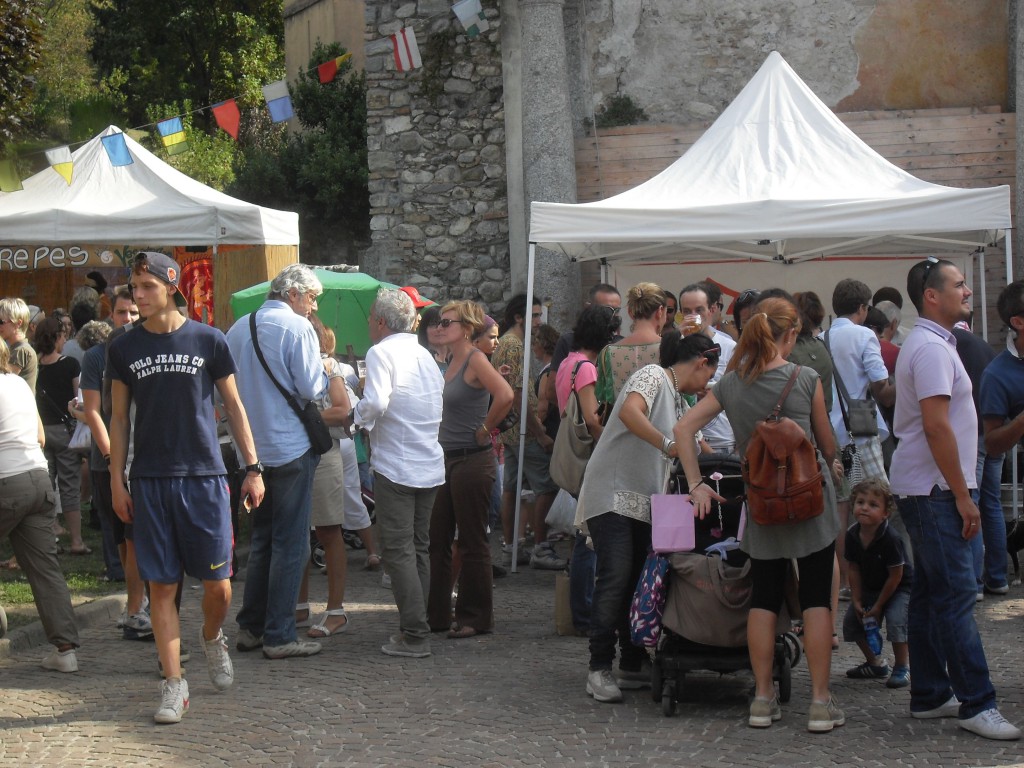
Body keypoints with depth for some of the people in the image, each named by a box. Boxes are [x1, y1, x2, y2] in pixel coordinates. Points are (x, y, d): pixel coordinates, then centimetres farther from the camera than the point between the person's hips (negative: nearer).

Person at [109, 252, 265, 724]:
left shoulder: (207, 340, 1)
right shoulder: (124, 348, 5)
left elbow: (233, 406, 7)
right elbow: (119, 418, 10)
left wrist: (253, 468, 4)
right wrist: (117, 481, 4)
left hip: (204, 477, -1)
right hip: (150, 481, 1)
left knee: (218, 584, 0)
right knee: (161, 586, 0)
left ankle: (211, 638, 32)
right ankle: (173, 685, 7)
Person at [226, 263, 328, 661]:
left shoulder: (239, 328, 9)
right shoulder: (297, 328, -12)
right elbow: (311, 388, -16)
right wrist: (324, 372, 4)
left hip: (253, 447, 7)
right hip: (291, 447, -7)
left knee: (261, 539, 17)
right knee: (290, 543, -2)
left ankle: (250, 627, 19)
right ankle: (279, 635, -2)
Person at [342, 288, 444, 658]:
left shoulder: (381, 353, -10)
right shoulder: (425, 355, 13)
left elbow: (376, 403, -24)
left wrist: (353, 416, -4)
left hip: (395, 467, -7)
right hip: (431, 465, 7)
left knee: (398, 550, -4)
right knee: (419, 547, 14)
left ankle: (415, 634, -8)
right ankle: (417, 626, 16)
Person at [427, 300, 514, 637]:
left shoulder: (476, 360, -13)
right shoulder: (452, 361, 13)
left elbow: (505, 395, -28)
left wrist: (484, 430, -17)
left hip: (472, 460, -9)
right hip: (446, 460, 9)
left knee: (472, 542, 0)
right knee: (436, 540, 10)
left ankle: (475, 617, 8)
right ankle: (436, 614, 18)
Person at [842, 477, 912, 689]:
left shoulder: (890, 539, -30)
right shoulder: (852, 535, -12)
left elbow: (895, 575, -23)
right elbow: (854, 569, -1)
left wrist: (878, 606, -18)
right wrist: (856, 601, -7)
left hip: (901, 586, -7)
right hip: (870, 587, 7)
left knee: (895, 620, -26)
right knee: (852, 620, 1)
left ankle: (902, 667, -7)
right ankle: (875, 663, 18)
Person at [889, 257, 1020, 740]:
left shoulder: (930, 343, 17)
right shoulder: (932, 348, -16)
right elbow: (936, 426, -23)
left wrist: (958, 492, 19)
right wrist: (962, 496, -20)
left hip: (925, 489, 11)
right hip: (934, 489, -11)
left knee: (931, 592, 12)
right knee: (956, 594, -11)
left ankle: (929, 695, 17)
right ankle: (975, 703, -12)